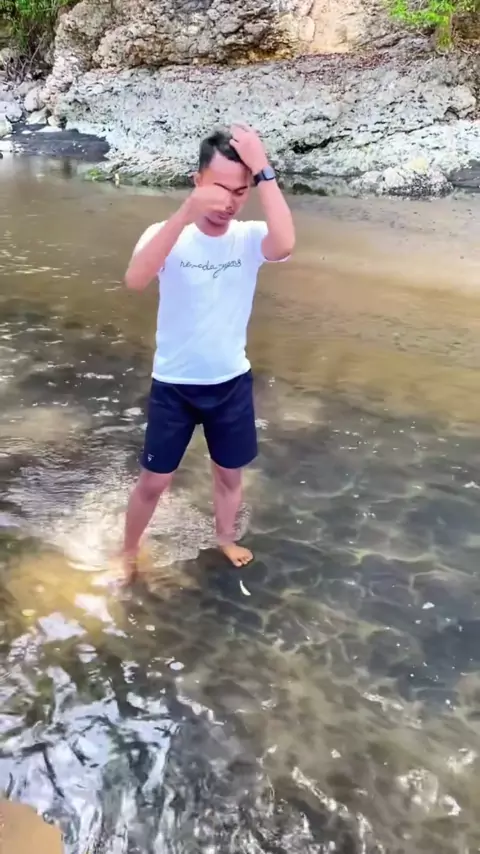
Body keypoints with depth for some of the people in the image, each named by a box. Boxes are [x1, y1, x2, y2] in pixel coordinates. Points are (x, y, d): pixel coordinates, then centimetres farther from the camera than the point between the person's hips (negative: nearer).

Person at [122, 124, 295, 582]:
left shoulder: (250, 238, -11)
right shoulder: (167, 234, -16)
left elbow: (285, 244, -36)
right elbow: (135, 279, -38)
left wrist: (263, 169, -34)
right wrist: (186, 213, -46)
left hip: (232, 382, 2)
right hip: (173, 384, -2)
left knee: (229, 473, 20)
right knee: (154, 480, 10)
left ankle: (226, 539, 47)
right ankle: (128, 552, 35)